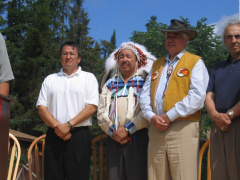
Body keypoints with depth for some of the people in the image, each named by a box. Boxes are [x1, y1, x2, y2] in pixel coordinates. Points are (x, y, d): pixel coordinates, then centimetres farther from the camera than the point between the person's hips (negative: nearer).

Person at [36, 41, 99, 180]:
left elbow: (92, 107, -3)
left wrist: (69, 125, -12)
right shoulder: (50, 80, 17)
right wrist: (57, 126, -9)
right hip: (54, 135, 2)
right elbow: (41, 108, 8)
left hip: (79, 136, -2)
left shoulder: (89, 78, 9)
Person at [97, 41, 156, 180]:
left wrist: (127, 130, -14)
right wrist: (113, 132, -6)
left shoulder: (144, 82, 4)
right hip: (114, 141, 4)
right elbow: (101, 113, 9)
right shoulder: (110, 84, 17)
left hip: (137, 139, -3)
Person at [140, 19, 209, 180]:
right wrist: (152, 116, -3)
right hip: (156, 130, 5)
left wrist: (169, 116, -12)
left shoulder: (195, 62, 6)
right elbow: (145, 95, 17)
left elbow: (197, 96, -9)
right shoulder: (157, 64, 23)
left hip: (183, 129, -5)